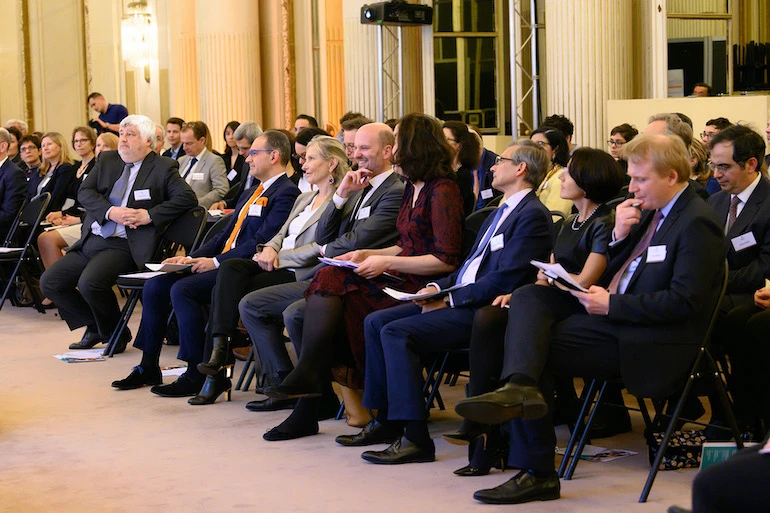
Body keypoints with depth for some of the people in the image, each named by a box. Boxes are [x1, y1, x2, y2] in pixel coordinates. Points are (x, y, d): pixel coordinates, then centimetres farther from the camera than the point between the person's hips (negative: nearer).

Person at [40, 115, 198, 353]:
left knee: (90, 282, -30)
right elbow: (84, 192, 4)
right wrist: (111, 212, -14)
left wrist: (149, 215, -17)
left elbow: (187, 198, -10)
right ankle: (95, 327, 15)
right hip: (90, 241, 7)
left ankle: (115, 333, -3)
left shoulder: (163, 168, 0)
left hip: (124, 246, -7)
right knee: (49, 282, -3)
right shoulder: (106, 160, 14)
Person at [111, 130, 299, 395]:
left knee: (182, 289, -28)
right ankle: (148, 367, 5)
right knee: (154, 286, -2)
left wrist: (216, 262, -18)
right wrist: (192, 258, 6)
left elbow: (263, 240, -18)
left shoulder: (286, 193, -8)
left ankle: (196, 374, -20)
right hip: (221, 265, 10)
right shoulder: (250, 194, 25)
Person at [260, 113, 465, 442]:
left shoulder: (442, 191, -10)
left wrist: (387, 262, -15)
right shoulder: (412, 189, 18)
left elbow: (446, 260, -16)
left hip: (423, 289, -8)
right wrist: (370, 254, 7)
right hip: (401, 280, 8)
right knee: (329, 279, -15)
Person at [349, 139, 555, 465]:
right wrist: (438, 288, 6)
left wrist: (451, 299, -15)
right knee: (376, 322, 3)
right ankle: (386, 420, 7)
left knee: (396, 332, -25)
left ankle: (416, 438, -24)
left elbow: (505, 279, -19)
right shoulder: (502, 211, 22)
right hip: (459, 301, 10)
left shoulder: (533, 215, -10)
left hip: (484, 309, -10)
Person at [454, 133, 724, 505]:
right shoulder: (650, 212, 16)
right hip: (612, 319, 9)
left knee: (535, 344, -18)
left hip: (647, 343, -9)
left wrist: (611, 305, -19)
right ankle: (520, 387, -28)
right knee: (529, 297, -10)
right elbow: (611, 276, 19)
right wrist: (619, 236, 0)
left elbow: (683, 303, -19)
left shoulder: (697, 223, -11)